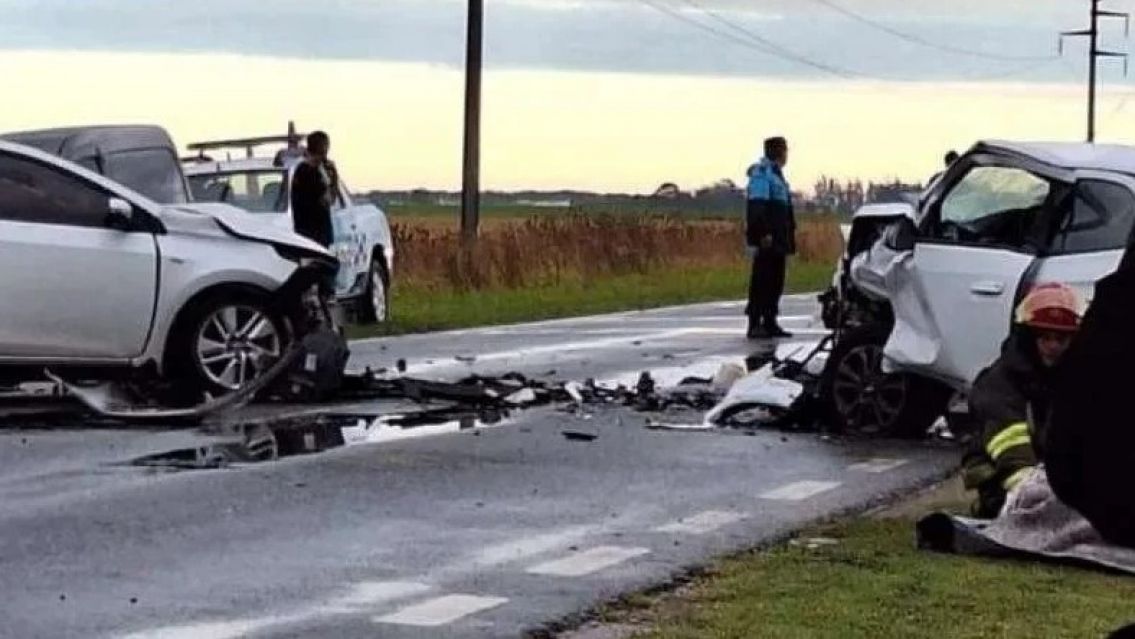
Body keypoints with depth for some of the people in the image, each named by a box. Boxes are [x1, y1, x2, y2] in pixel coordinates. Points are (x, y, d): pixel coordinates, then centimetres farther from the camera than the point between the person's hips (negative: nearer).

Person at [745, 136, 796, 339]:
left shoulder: (776, 174, 22)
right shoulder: (762, 173, -9)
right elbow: (756, 206, -19)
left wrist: (789, 239, 23)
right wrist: (763, 233, -26)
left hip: (777, 241, 10)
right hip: (766, 240, -10)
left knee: (775, 283, 10)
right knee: (761, 282, -10)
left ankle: (770, 323, 14)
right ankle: (755, 324, -11)